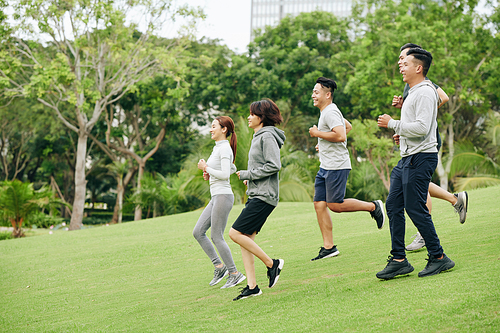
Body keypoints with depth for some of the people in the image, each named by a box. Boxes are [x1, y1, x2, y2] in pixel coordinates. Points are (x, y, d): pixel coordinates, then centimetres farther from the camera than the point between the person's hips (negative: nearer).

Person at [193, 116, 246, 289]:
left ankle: (234, 273, 1)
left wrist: (206, 168, -11)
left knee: (216, 237, -6)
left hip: (223, 196, -10)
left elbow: (226, 174, -20)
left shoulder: (224, 148, -12)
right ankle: (219, 265, 10)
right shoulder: (218, 148, 18)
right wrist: (209, 174, 15)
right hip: (216, 197, 10)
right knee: (198, 232, 6)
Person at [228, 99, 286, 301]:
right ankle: (252, 286, 5)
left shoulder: (267, 136, -11)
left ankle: (272, 264, -5)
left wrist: (248, 174, -14)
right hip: (256, 194, 10)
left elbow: (274, 166, -21)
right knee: (245, 238, 5)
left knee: (235, 233, -13)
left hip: (264, 196, -10)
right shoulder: (259, 136, 19)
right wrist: (250, 178, 11)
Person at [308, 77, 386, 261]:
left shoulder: (330, 112, -13)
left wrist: (317, 133, -16)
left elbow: (341, 136, -27)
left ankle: (373, 206, 6)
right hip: (325, 167, 10)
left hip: (336, 166, -10)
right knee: (319, 204, 3)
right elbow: (348, 126, 35)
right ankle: (328, 247, 4)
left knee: (335, 204, -12)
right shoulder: (326, 112, 19)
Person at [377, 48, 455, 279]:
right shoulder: (413, 93, 20)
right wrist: (402, 134, 15)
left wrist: (393, 124, -16)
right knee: (393, 205, 7)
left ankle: (438, 258, 1)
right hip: (407, 158, 10)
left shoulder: (425, 92, -12)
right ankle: (399, 260, 10)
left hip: (421, 158, -10)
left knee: (416, 209, -8)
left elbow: (422, 127, -22)